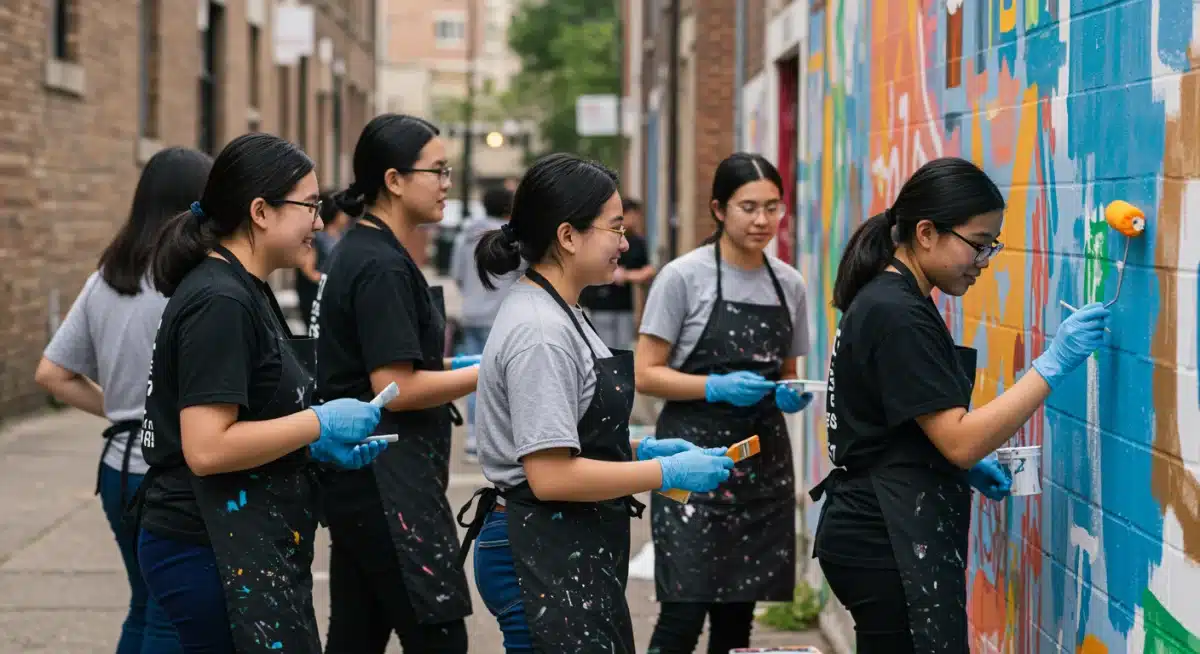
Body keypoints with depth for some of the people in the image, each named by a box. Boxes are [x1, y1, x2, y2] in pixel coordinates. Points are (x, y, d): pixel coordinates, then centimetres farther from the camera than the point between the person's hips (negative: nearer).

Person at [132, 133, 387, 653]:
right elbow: (207, 448, -25)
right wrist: (320, 424, -16)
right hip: (211, 553, -10)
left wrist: (319, 447, 9)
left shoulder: (245, 292, 14)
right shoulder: (219, 302, -18)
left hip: (250, 548, 10)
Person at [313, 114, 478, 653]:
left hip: (361, 483, 10)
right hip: (388, 486, -10)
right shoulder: (382, 266, -16)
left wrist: (456, 365, 17)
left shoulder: (359, 252, 15)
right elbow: (395, 389, -20)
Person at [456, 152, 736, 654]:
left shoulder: (559, 314, 13)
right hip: (543, 559, -10)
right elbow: (550, 475, -23)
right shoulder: (539, 332, -19)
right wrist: (667, 472, -17)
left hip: (576, 555, 10)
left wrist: (642, 449, 9)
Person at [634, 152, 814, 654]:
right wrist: (718, 387, -20)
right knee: (685, 611, -11)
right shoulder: (684, 277, -7)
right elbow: (647, 374, -7)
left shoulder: (789, 284, 8)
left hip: (764, 461, 5)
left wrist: (791, 396, -4)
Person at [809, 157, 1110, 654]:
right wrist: (1053, 365, -21)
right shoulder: (897, 315, -17)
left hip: (882, 537, 10)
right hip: (889, 547, -10)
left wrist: (969, 466, 10)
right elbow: (959, 440, -21)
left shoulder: (888, 300, 14)